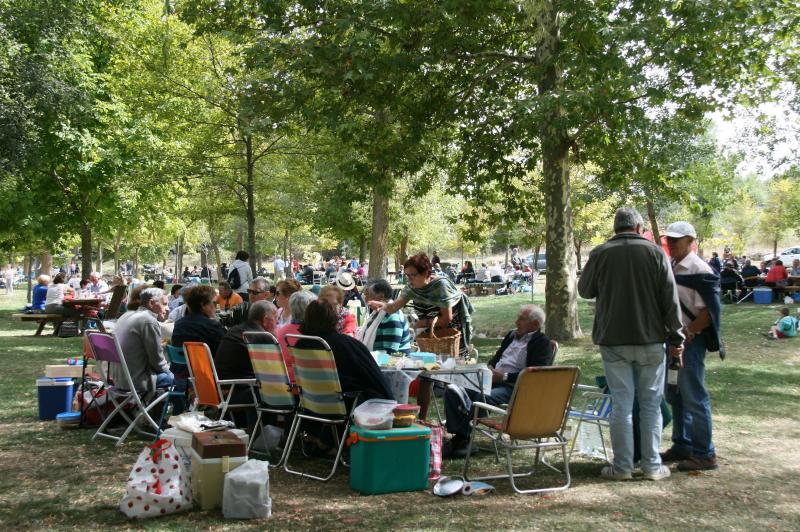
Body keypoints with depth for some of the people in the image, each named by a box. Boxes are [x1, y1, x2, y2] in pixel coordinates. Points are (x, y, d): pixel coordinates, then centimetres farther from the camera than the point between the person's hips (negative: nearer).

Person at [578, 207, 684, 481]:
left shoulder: (600, 253, -3)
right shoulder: (655, 252, -3)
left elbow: (584, 290, 9)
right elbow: (670, 299, -3)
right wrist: (676, 336, 2)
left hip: (613, 339, 0)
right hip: (650, 340, 0)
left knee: (621, 404, 5)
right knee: (651, 403, 9)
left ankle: (622, 466, 8)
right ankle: (652, 465, 13)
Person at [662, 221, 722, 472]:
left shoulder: (699, 270, -13)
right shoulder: (670, 266, 12)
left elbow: (710, 311, -18)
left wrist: (687, 333, -18)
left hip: (690, 341, -9)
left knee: (694, 397, -4)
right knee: (675, 395, 16)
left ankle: (704, 454, 4)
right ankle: (682, 445, 28)